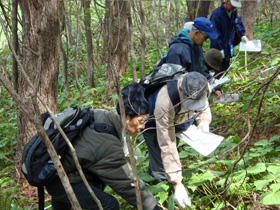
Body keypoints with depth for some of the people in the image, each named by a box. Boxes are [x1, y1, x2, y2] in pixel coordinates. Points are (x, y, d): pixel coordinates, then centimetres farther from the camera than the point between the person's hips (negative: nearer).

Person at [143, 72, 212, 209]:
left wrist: (204, 124, -28)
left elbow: (204, 108, -4)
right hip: (153, 123, -6)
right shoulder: (164, 104, -46)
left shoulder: (203, 88, -29)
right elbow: (167, 146, -42)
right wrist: (177, 183, -42)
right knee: (161, 171, -10)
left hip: (176, 120, 6)